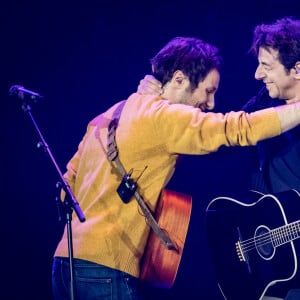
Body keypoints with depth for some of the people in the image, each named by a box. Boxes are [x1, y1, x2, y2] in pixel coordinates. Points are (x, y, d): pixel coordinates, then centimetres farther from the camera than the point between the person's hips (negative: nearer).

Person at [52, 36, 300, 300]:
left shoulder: (110, 116, 17)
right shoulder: (161, 116, -9)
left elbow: (69, 182, 20)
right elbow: (240, 129, -19)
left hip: (67, 261, 9)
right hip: (105, 270, -9)